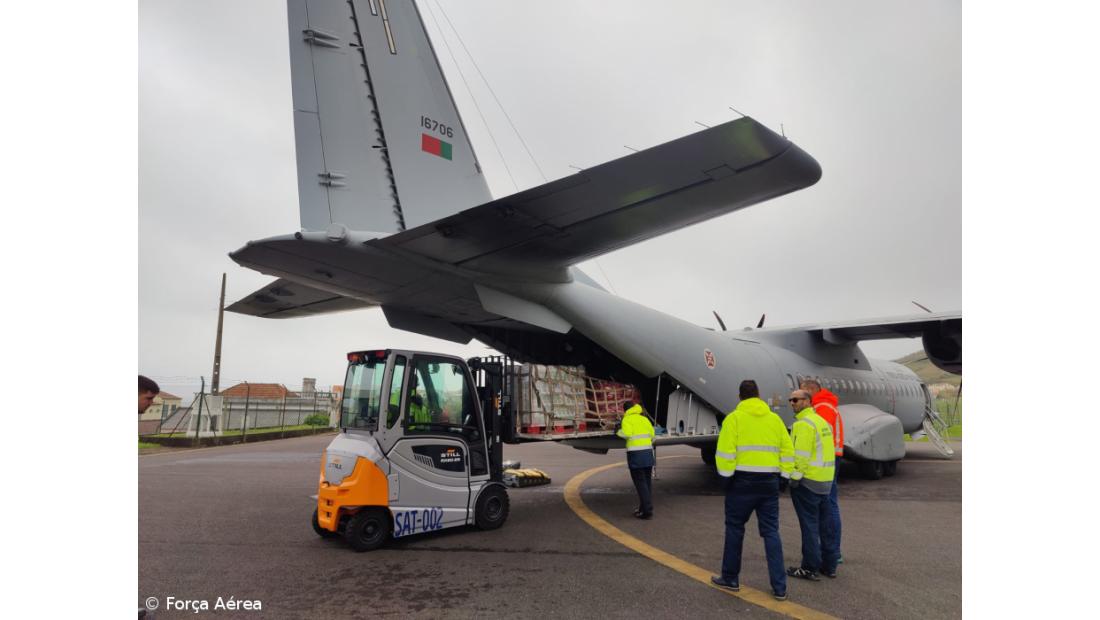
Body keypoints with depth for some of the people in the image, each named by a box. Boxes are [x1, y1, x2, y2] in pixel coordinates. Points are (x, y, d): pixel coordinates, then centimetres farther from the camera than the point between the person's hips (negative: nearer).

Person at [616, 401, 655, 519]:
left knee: (640, 483, -2)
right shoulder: (644, 418, 15)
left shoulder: (627, 419, -3)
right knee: (647, 481, 14)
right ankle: (644, 508, 22)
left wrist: (618, 432, 0)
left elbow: (627, 433, -19)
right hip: (648, 452, 6)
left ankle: (647, 511, -3)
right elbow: (652, 435, 11)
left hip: (635, 453, -6)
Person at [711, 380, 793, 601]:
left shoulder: (734, 418, -5)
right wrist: (783, 475, 11)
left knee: (735, 529, 11)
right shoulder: (774, 418, 8)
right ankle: (779, 587, 9)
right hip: (769, 481, 4)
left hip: (742, 480, -4)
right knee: (771, 532, 10)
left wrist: (726, 475, -4)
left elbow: (725, 452, -12)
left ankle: (730, 578, 20)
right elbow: (787, 451, 7)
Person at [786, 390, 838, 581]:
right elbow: (822, 452, 15)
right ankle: (829, 565, 24)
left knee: (809, 524, -2)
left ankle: (810, 568, 4)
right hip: (825, 481, 9)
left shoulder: (804, 424, -15)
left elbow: (801, 455, -21)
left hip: (807, 481, -9)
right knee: (824, 523, 15)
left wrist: (795, 478, -16)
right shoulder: (822, 421, 14)